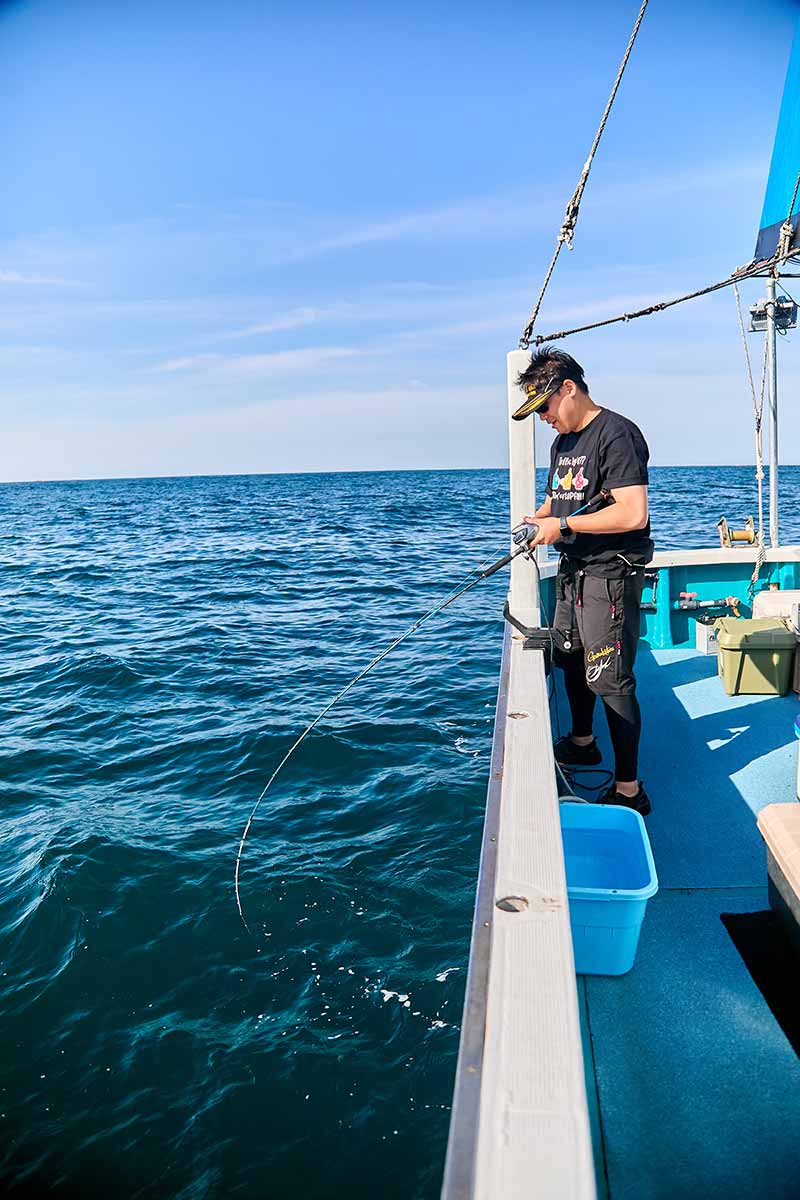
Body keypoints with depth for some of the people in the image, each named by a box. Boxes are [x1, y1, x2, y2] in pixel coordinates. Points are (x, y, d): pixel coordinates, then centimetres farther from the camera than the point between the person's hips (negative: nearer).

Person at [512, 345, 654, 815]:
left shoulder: (616, 434, -16)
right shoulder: (563, 441, 14)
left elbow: (633, 513, -25)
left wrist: (564, 525, -19)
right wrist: (539, 517, 3)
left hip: (610, 575, -10)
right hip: (572, 571, 10)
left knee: (610, 679, -8)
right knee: (571, 658, 22)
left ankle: (629, 790, 2)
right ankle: (582, 742, 44)